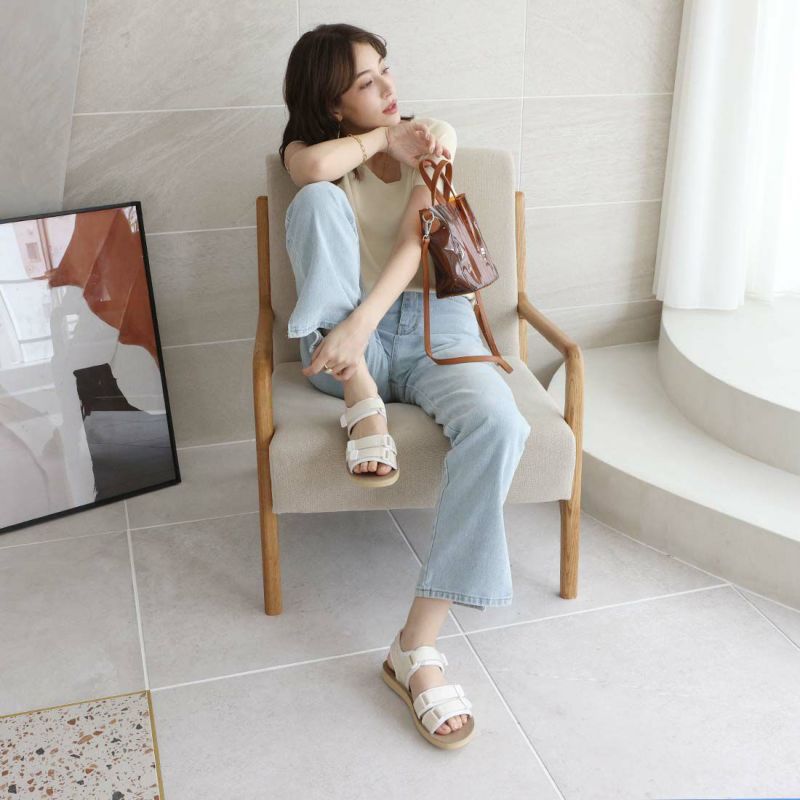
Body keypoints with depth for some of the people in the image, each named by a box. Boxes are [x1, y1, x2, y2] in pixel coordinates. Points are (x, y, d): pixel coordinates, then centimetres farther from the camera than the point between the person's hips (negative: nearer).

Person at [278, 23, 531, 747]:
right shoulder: (311, 149, 9)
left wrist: (360, 321, -26)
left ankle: (418, 642, -29)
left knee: (499, 425, -33)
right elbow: (311, 167, -21)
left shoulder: (432, 137, 8)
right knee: (318, 200, -26)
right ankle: (364, 403, -22)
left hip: (432, 322, 1)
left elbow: (415, 239, -10)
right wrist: (385, 138, -5)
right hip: (348, 346, 0)